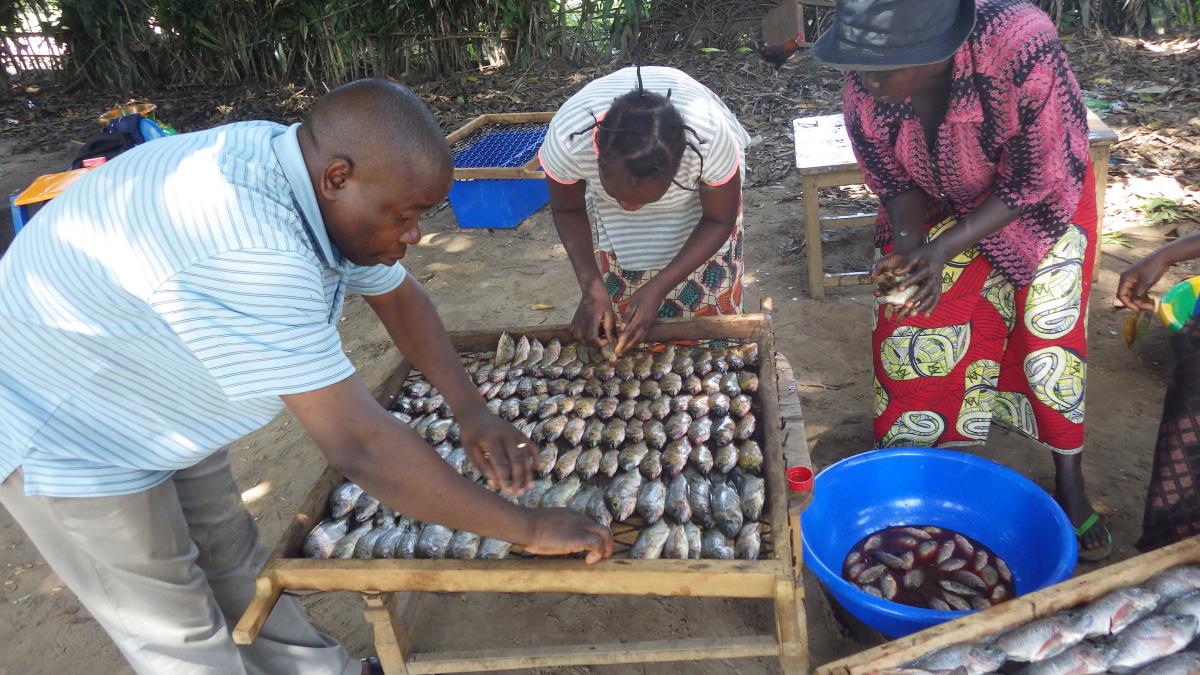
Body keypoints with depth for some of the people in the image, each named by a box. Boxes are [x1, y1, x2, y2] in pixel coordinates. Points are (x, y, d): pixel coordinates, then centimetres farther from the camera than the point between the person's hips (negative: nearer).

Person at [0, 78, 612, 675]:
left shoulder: (320, 178, -13)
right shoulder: (246, 252, -41)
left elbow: (398, 296, 1)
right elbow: (360, 447, -41)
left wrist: (470, 410, -11)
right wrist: (526, 528, -32)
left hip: (156, 403, 8)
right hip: (65, 438, -8)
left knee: (233, 557, 19)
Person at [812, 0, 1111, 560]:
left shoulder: (1022, 47, -39)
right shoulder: (866, 81, -27)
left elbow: (1034, 184, -26)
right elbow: (896, 183, -11)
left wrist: (943, 250, -33)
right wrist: (911, 251, -27)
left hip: (1038, 200, -2)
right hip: (935, 206, 3)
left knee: (1049, 335, 0)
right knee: (908, 330, 0)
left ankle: (1069, 481, 21)